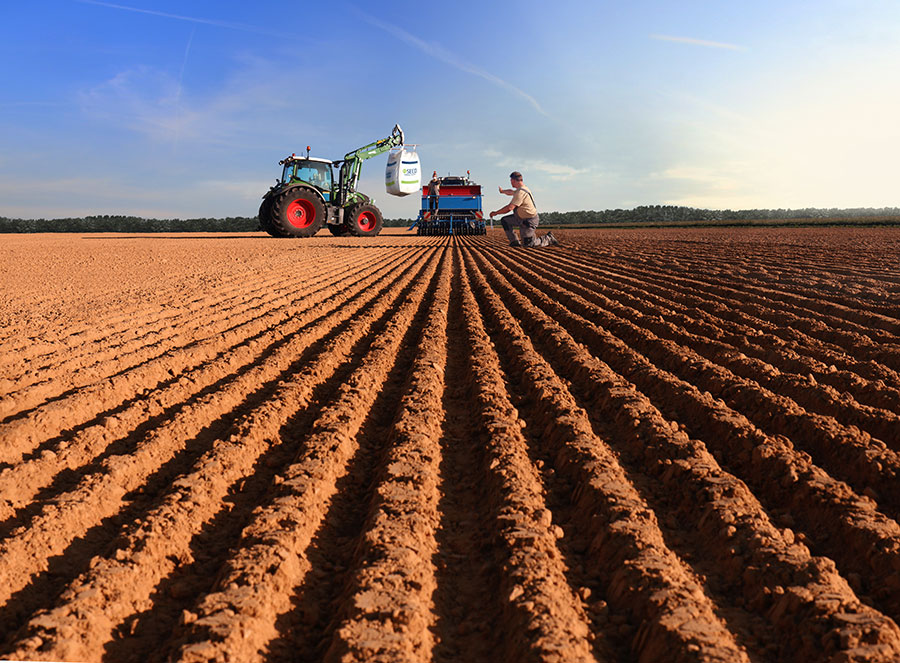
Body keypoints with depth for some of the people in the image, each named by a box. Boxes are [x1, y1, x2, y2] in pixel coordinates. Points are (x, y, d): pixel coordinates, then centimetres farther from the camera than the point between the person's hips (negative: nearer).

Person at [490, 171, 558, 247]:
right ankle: (514, 241, 8)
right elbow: (511, 192, 32)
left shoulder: (521, 192, -25)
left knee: (527, 244, -6)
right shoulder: (521, 189, 7)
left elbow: (509, 208, -28)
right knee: (505, 220, 8)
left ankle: (549, 239, 8)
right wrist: (502, 191, 52)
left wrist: (495, 213, -17)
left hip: (529, 221, -10)